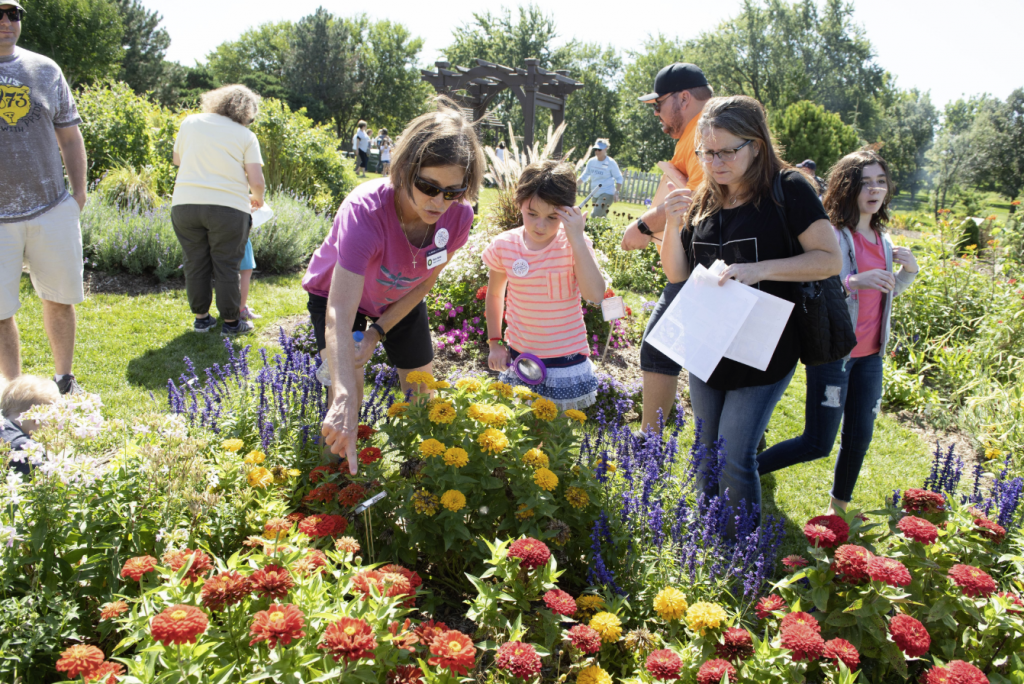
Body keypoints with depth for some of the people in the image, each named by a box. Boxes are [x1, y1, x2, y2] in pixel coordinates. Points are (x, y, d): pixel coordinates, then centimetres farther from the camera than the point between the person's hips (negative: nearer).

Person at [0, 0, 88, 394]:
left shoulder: (45, 69, 9)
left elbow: (69, 136, 14)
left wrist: (79, 194, 7)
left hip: (53, 210, 2)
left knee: (60, 299, 10)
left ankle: (64, 382, 26)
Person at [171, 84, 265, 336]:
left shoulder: (190, 122, 10)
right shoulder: (246, 136, 2)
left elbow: (177, 160, 22)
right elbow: (257, 182, -4)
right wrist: (257, 199, 17)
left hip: (185, 203, 3)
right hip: (228, 206, -3)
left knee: (195, 264, 12)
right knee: (226, 267, 6)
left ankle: (201, 318, 23)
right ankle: (231, 322, 14)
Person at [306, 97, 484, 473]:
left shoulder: (458, 216, -30)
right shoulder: (365, 210, -45)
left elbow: (424, 282, -11)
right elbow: (339, 315, -53)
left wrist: (378, 332, -19)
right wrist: (345, 397, -65)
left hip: (401, 299, 4)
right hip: (339, 291, -4)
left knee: (420, 392, 9)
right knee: (349, 393, -20)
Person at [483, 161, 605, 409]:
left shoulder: (575, 244, -13)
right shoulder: (504, 246, -6)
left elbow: (595, 294, -28)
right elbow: (494, 295, 11)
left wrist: (577, 238, -29)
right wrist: (494, 342, 9)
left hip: (566, 360, -2)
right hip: (519, 359, 2)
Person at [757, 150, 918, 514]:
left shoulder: (883, 241, 10)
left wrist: (909, 271, 4)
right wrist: (852, 282, -33)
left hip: (869, 354, 7)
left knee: (859, 437, 13)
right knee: (818, 443, -5)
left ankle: (839, 505, 32)